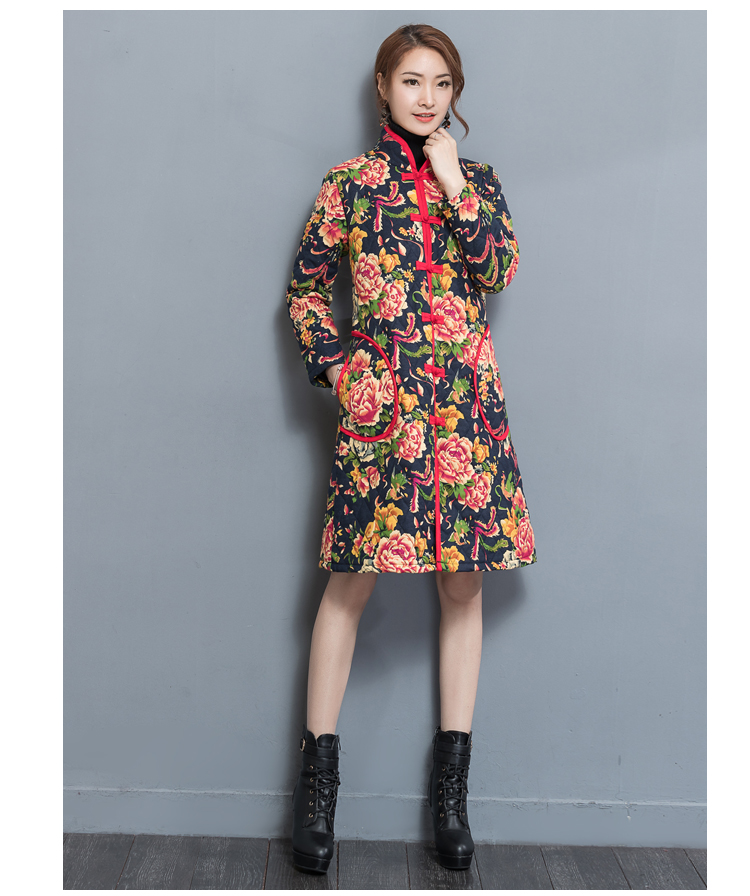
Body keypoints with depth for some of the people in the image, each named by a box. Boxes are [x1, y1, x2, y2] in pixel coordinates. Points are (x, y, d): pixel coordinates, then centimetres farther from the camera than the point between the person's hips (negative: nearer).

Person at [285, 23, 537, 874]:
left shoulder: (476, 180, 13)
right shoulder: (352, 181, 6)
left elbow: (499, 270, -3)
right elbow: (304, 286, 7)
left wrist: (455, 184, -6)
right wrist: (335, 370, -3)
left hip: (466, 400, 3)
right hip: (380, 398, -3)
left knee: (463, 579, 4)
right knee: (352, 576, -2)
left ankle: (452, 775, 16)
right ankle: (318, 771, 10)